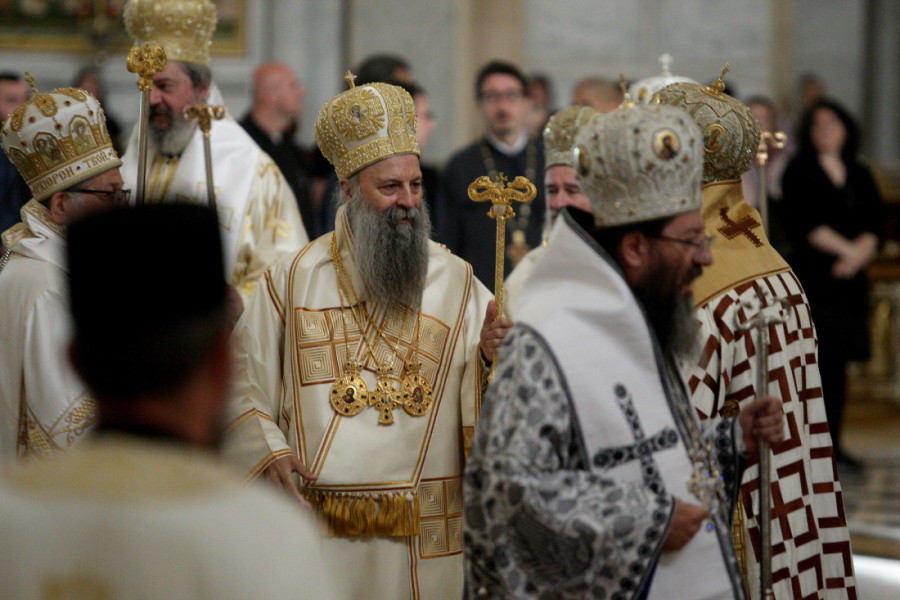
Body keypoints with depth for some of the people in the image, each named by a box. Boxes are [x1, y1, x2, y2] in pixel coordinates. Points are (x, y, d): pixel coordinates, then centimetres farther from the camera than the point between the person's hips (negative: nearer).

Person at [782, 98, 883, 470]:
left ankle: (833, 442, 10)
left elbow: (875, 223, 9)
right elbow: (803, 223, -9)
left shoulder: (859, 175, 16)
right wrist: (846, 249, -13)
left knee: (838, 364, 5)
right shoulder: (799, 171, 2)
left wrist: (858, 255, -10)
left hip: (849, 280, 5)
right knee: (817, 361, -11)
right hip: (812, 278, -5)